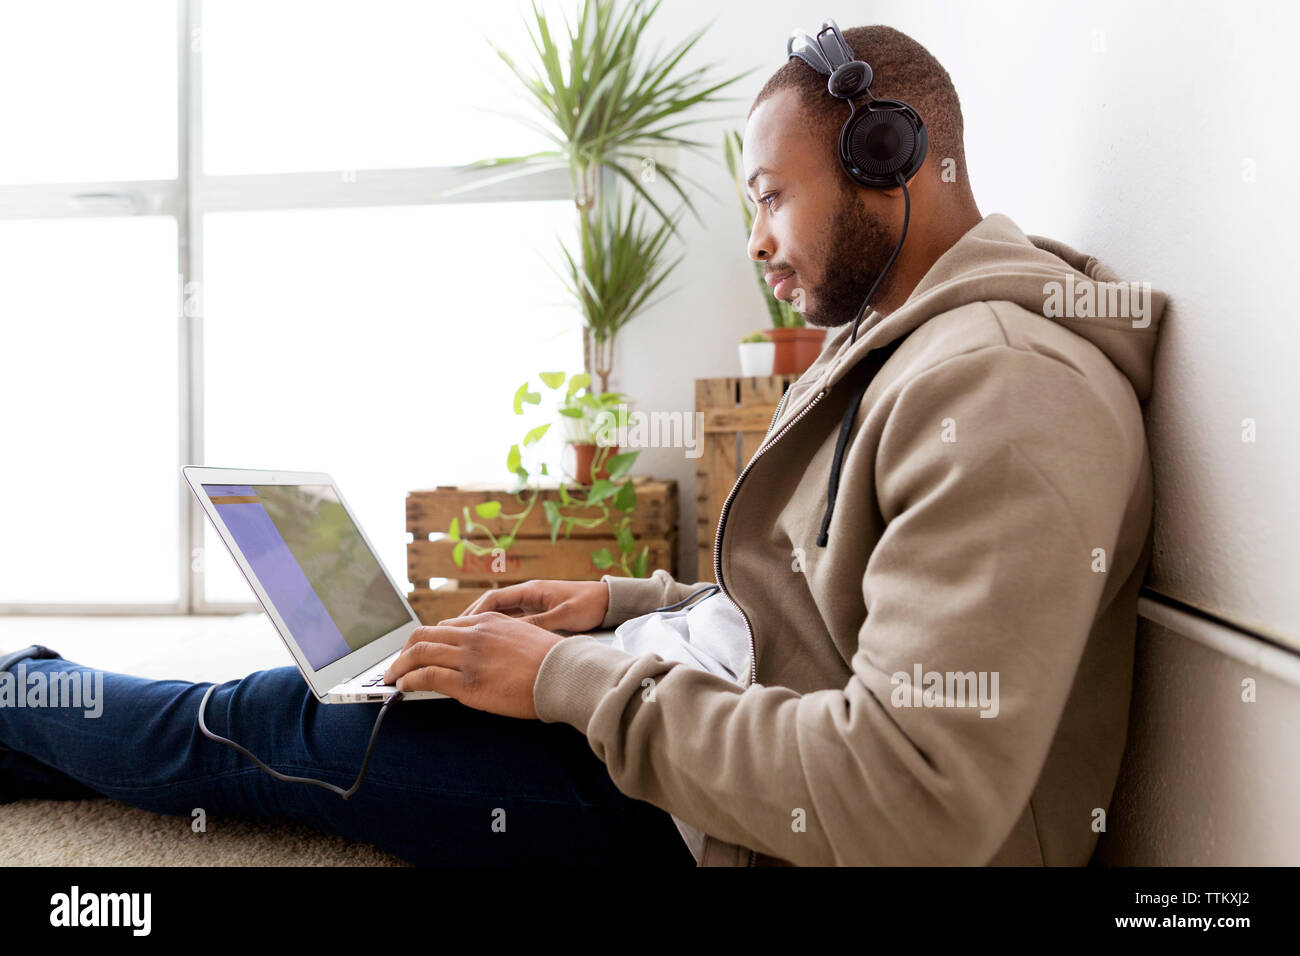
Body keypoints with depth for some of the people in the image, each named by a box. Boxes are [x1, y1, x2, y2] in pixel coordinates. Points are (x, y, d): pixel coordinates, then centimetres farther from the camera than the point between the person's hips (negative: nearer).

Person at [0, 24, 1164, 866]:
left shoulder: (1001, 390, -23)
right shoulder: (901, 352, 11)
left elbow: (912, 796, -29)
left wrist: (571, 680, -20)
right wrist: (628, 603, 5)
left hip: (778, 832, -8)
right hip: (737, 753, 8)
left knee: (277, 725, -1)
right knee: (300, 704, 10)